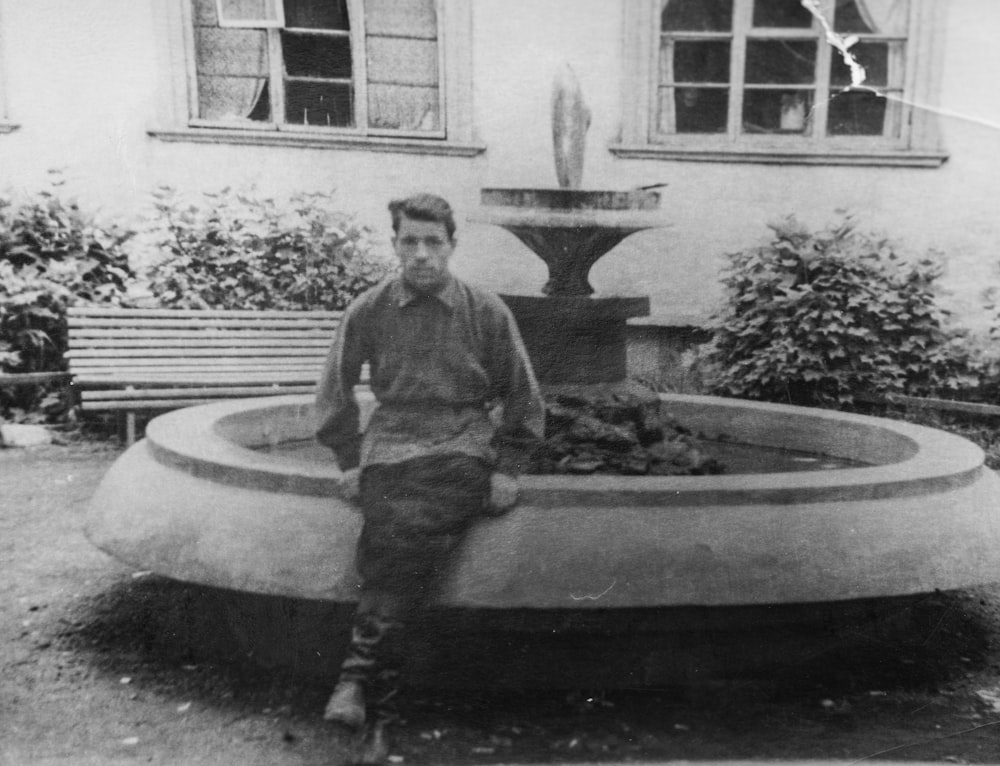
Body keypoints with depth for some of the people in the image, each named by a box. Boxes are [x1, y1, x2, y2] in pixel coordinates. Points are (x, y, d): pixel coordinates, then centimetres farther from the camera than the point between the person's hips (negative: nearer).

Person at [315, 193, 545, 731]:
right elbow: (335, 391, 15)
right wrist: (349, 459, 6)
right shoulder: (368, 311, 7)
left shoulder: (487, 313, 5)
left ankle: (361, 671, -21)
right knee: (390, 532, -27)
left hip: (463, 447, -1)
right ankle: (377, 669, -18)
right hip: (390, 446, 2)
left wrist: (506, 467, 2)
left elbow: (522, 396, 11)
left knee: (420, 530, -28)